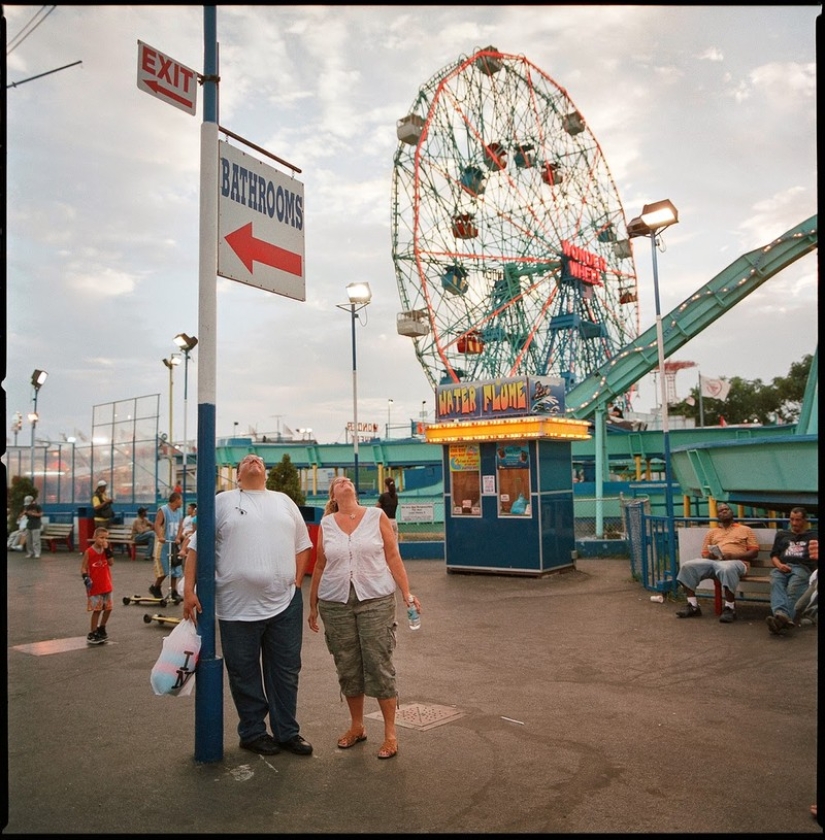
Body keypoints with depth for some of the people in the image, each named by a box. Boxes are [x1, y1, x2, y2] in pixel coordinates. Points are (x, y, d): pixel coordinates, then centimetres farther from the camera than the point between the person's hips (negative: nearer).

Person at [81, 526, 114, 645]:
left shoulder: (106, 549, 3)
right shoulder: (89, 552, -11)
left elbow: (110, 563, -8)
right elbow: (83, 567, -9)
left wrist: (108, 550, -14)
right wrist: (86, 578, -23)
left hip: (106, 585, 5)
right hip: (95, 586, -5)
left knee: (108, 608, 11)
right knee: (97, 610, -2)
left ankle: (101, 629, 30)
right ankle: (92, 634, 10)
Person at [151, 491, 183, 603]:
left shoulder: (179, 512, 10)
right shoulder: (163, 510, -12)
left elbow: (179, 527, 8)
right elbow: (157, 524, -22)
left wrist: (178, 538, -10)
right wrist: (160, 536, -38)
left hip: (174, 544, 7)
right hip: (163, 543, -7)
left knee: (175, 569, 5)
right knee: (164, 570, -7)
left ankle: (174, 592, 11)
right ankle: (155, 587, 15)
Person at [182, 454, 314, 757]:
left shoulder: (284, 501, 12)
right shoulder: (222, 502, 3)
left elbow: (302, 544, 15)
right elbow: (196, 546, 0)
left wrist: (297, 581, 6)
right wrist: (189, 589, -6)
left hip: (285, 604, 3)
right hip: (238, 606, -3)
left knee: (286, 671, 11)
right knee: (245, 674, 9)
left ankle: (287, 732, 26)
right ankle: (252, 733, 26)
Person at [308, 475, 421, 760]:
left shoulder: (376, 516, 0)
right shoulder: (326, 524, 5)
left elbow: (393, 557, 1)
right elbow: (320, 566, 11)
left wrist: (407, 593, -6)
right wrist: (313, 605, 14)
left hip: (376, 600, -2)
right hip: (336, 603, 2)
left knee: (380, 665, -1)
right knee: (347, 667, 10)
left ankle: (390, 733, 12)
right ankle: (357, 726, 28)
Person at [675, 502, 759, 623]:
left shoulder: (745, 530, 19)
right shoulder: (712, 532, 28)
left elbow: (754, 552, 7)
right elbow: (704, 553, 22)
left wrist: (733, 555, -10)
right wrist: (710, 555, -5)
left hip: (736, 562, -4)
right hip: (713, 561, 4)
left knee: (726, 569, -43)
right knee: (687, 566, -21)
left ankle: (729, 608, -30)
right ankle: (693, 605, -18)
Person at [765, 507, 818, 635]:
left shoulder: (814, 535, 26)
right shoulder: (781, 534, 32)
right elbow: (774, 555, 24)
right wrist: (779, 565, 1)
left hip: (802, 567, -2)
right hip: (781, 568, 2)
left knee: (793, 587, -37)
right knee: (776, 583, -36)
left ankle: (781, 619, -59)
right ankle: (782, 615, -61)